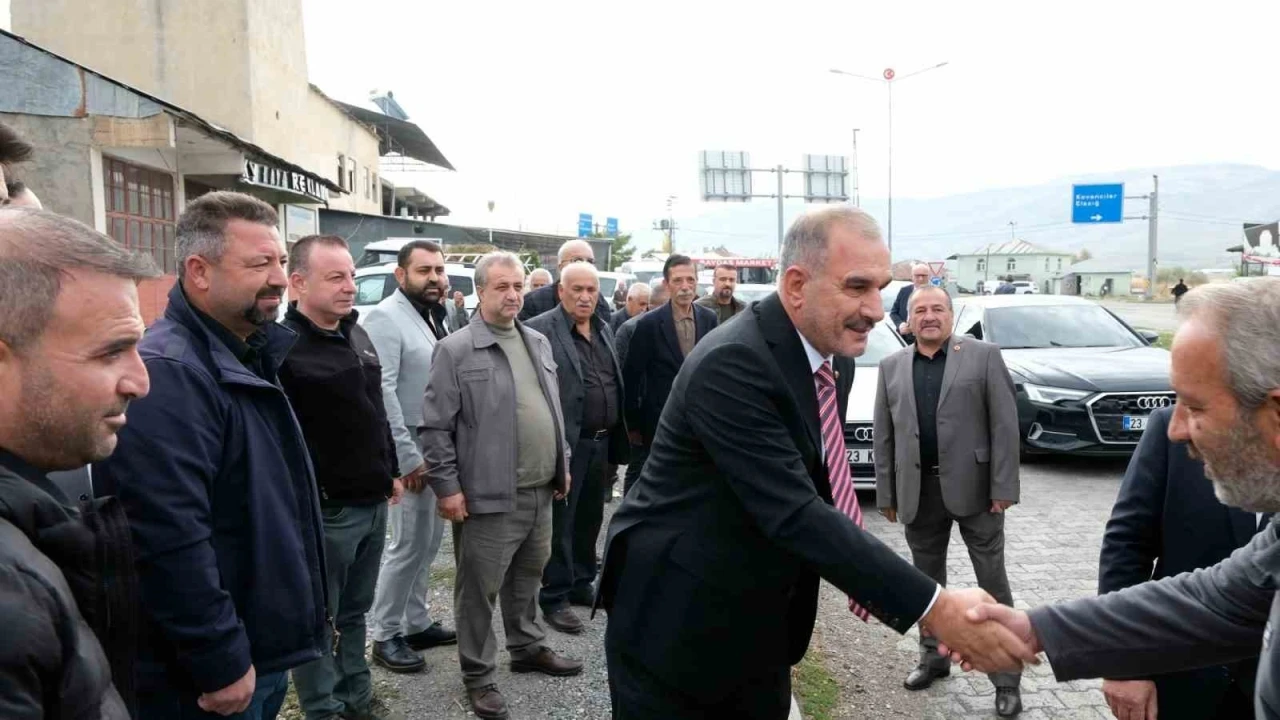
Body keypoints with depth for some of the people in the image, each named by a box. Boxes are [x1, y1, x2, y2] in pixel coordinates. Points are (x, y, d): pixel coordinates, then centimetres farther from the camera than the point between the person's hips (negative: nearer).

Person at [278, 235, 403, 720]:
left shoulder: (357, 335, 11)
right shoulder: (283, 348, -15)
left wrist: (390, 472, 20)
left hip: (373, 503, 8)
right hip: (324, 512, -8)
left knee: (355, 611, 21)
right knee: (318, 621, 9)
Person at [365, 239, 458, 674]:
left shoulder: (439, 316, 11)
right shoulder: (387, 318, -14)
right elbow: (382, 392, -20)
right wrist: (408, 456, -21)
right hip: (410, 450, -8)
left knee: (429, 541, 16)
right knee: (409, 544, -1)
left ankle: (416, 623, 29)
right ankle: (386, 636, 14)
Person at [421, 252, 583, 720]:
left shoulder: (538, 343, 11)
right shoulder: (456, 350, -10)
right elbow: (436, 427, -10)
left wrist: (563, 465, 17)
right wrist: (447, 486, -13)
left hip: (540, 491, 6)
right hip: (488, 495, -6)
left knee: (527, 579, 21)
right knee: (479, 589, 6)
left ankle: (528, 648, 39)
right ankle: (478, 676, 20)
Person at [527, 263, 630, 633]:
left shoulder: (604, 330, 12)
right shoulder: (540, 330, -10)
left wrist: (617, 444, 12)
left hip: (601, 442, 7)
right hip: (566, 443, -7)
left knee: (590, 518, 17)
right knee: (560, 522, 2)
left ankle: (581, 583, 32)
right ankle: (554, 597, 14)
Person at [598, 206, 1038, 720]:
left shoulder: (835, 360, 2)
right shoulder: (731, 365, -26)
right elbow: (795, 511, -32)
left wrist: (860, 572, 3)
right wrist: (933, 608, -33)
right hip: (676, 624, -7)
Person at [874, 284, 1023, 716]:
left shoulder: (983, 356, -1)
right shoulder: (891, 367, 8)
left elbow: (1004, 425, -5)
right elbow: (884, 436, 8)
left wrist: (1003, 487, -12)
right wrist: (886, 494, 3)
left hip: (974, 486, -3)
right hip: (918, 491, 3)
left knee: (993, 583, 5)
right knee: (927, 581, 15)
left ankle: (1006, 679, 15)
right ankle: (933, 658, 31)